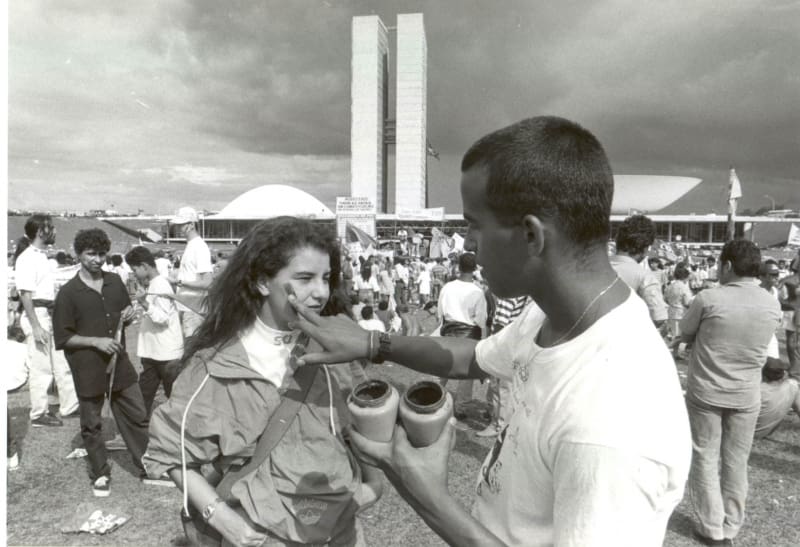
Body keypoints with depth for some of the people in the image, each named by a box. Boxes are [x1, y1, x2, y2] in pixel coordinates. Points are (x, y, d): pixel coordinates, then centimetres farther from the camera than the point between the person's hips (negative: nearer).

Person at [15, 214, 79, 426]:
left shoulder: (42, 256, 12)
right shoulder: (27, 259, -15)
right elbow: (25, 295, -18)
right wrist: (36, 326, -21)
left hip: (50, 315, 9)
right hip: (37, 315, -9)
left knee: (61, 364, 13)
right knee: (40, 368, 1)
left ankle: (70, 406, 22)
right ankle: (39, 414, 13)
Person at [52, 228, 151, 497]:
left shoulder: (115, 281, 3)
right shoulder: (68, 293, -10)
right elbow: (62, 338, -9)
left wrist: (131, 315, -5)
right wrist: (97, 341, -20)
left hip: (120, 363, 4)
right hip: (88, 370, -4)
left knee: (138, 416, 9)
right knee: (92, 425, 11)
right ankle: (100, 474, 28)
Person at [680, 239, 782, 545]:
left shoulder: (709, 299, -18)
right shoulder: (772, 305, -5)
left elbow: (685, 334, -4)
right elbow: (759, 345, 9)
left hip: (705, 392, -3)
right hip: (746, 396, 4)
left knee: (705, 458, 11)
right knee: (736, 461, 16)